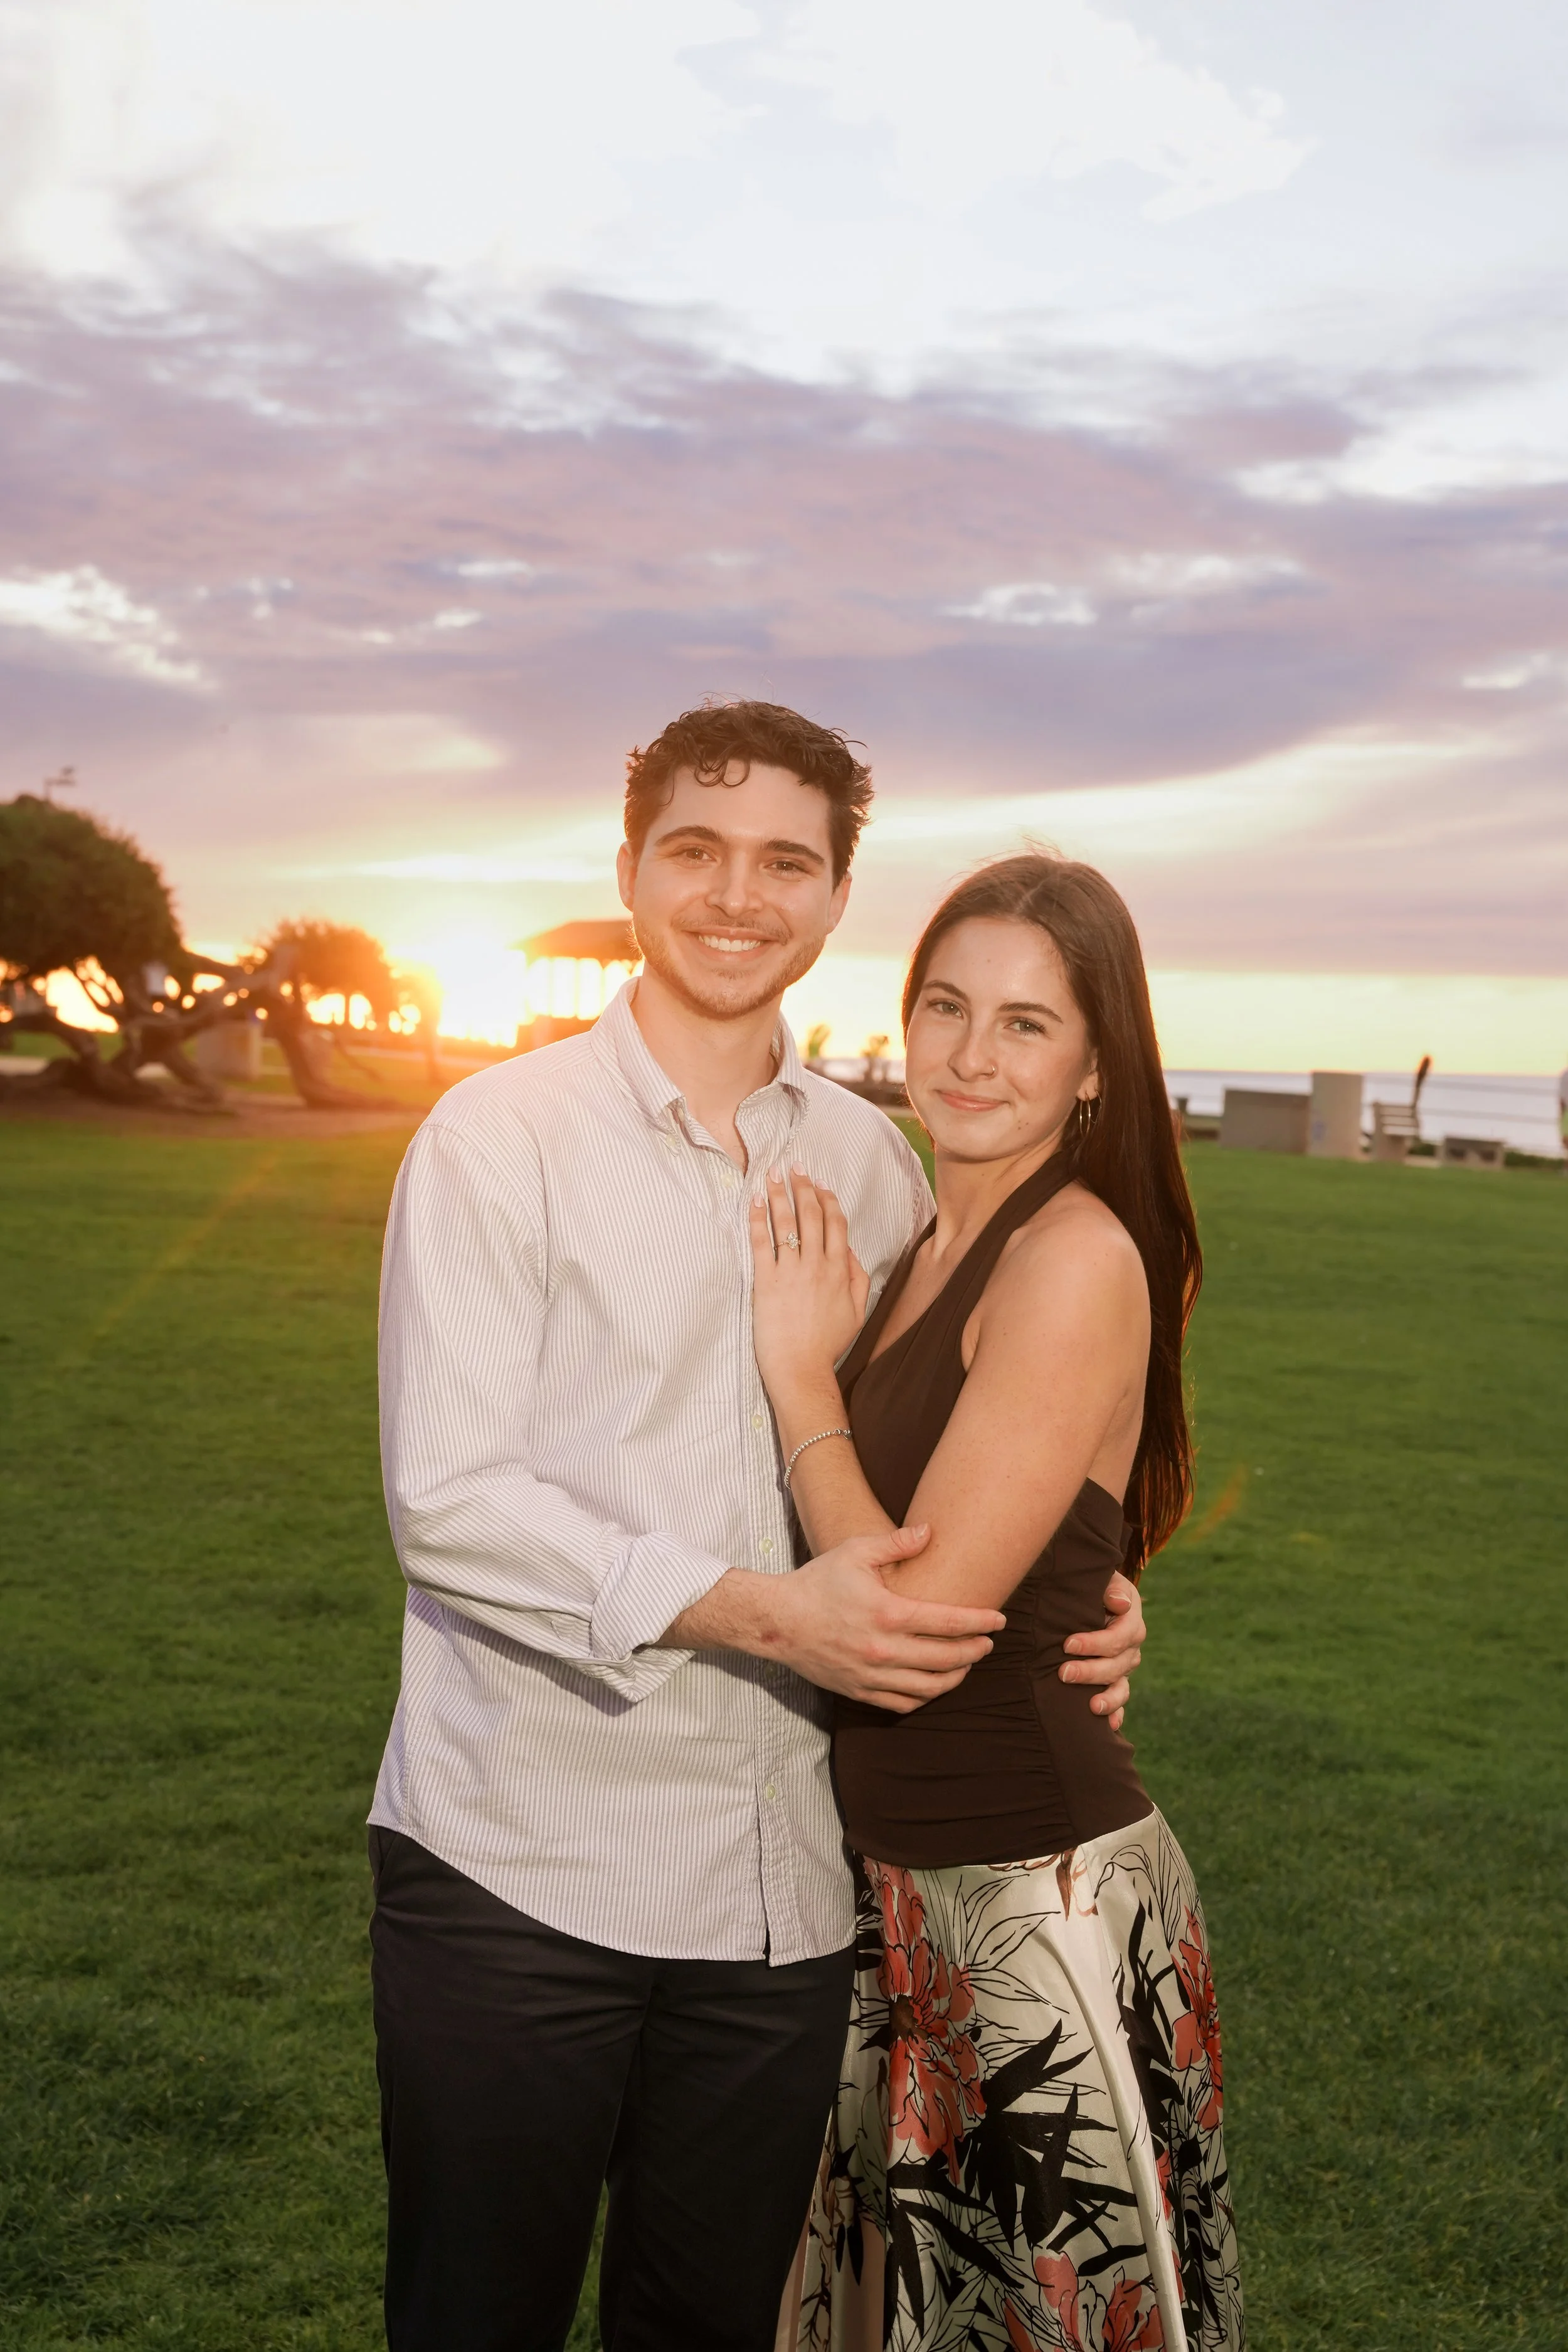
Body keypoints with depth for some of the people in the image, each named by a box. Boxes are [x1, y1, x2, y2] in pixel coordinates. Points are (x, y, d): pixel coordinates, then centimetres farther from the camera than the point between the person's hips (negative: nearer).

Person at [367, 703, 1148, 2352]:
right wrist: (757, 1612, -21)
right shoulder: (502, 1134, -5)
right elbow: (447, 1500, -13)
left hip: (781, 1876, 4)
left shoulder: (872, 1165, 8)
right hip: (517, 1858, -3)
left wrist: (1070, 1592, -3)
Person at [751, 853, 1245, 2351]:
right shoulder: (927, 1246, 6)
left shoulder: (1079, 1257, -20)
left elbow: (912, 1617, -22)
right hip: (894, 1879, 8)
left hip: (1037, 1886, -8)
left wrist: (801, 1375, -14)